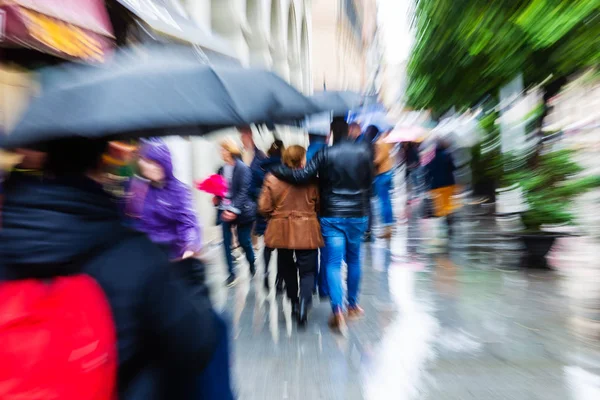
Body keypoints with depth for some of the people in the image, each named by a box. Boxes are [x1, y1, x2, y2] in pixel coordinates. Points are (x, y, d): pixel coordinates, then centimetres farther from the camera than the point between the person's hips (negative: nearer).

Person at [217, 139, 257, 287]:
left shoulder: (243, 168, -11)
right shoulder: (222, 169, 7)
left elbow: (243, 191, -16)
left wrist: (234, 210, -21)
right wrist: (217, 198, -5)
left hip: (240, 211, -5)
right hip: (225, 210, 5)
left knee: (244, 241, 6)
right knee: (226, 243, 4)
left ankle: (252, 264, 34)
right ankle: (231, 273, 18)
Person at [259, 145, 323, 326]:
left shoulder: (272, 178, -5)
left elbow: (264, 207, -6)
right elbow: (318, 204, -2)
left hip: (282, 230, 3)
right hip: (306, 231, -2)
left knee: (287, 268, 22)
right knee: (307, 270, 9)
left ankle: (294, 302, 36)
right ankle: (303, 304, -10)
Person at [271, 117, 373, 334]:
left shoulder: (325, 154, -8)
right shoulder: (364, 151, 1)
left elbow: (302, 176, -15)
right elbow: (369, 182, 7)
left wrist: (276, 170, -3)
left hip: (332, 216, -3)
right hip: (358, 215, 3)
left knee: (333, 263, 2)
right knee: (354, 260, 16)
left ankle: (338, 311, -5)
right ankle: (353, 304, 30)